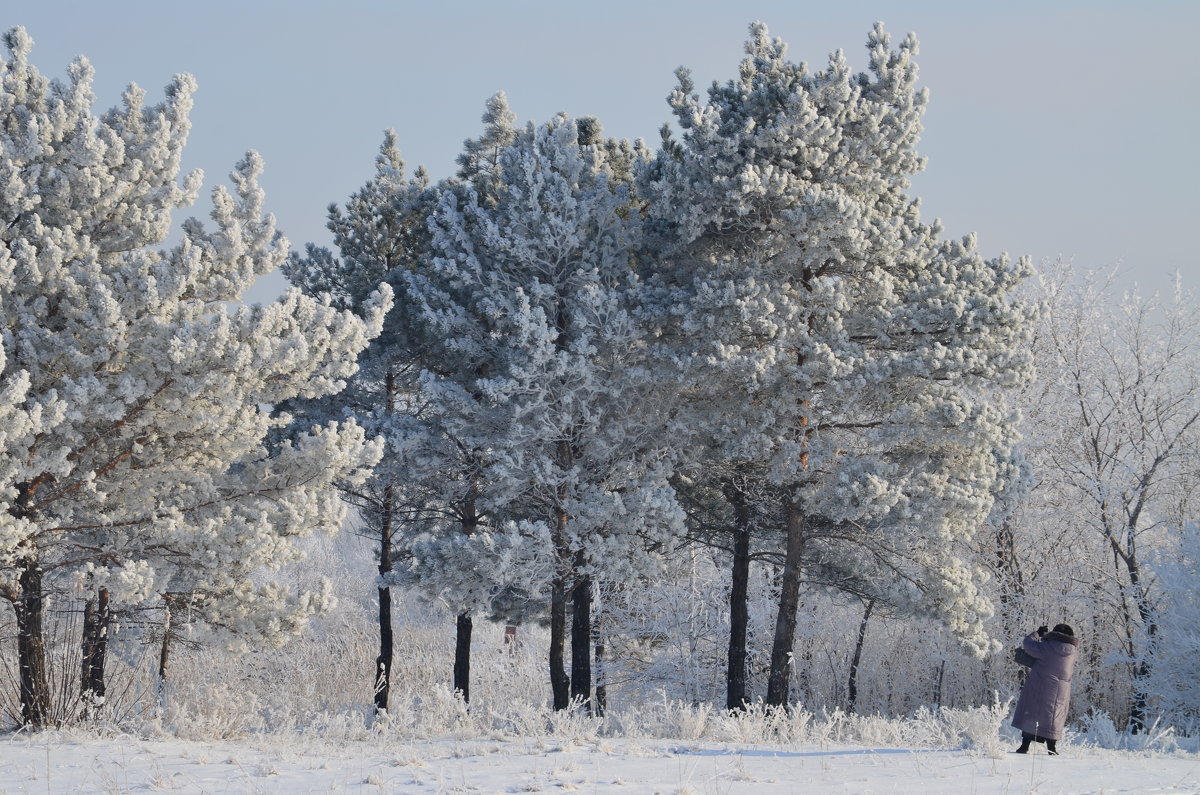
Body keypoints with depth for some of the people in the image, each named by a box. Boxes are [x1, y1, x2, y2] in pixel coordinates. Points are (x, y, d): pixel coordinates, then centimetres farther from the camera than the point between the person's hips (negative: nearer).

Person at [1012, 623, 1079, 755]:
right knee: (1053, 718, 11)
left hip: (1039, 687, -3)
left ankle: (1025, 745, -2)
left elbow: (1028, 644, -8)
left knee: (1030, 716, 3)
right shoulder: (1073, 651, 1)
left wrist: (1037, 633, 12)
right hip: (1061, 692, 3)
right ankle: (1052, 748, 7)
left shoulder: (1048, 647, -13)